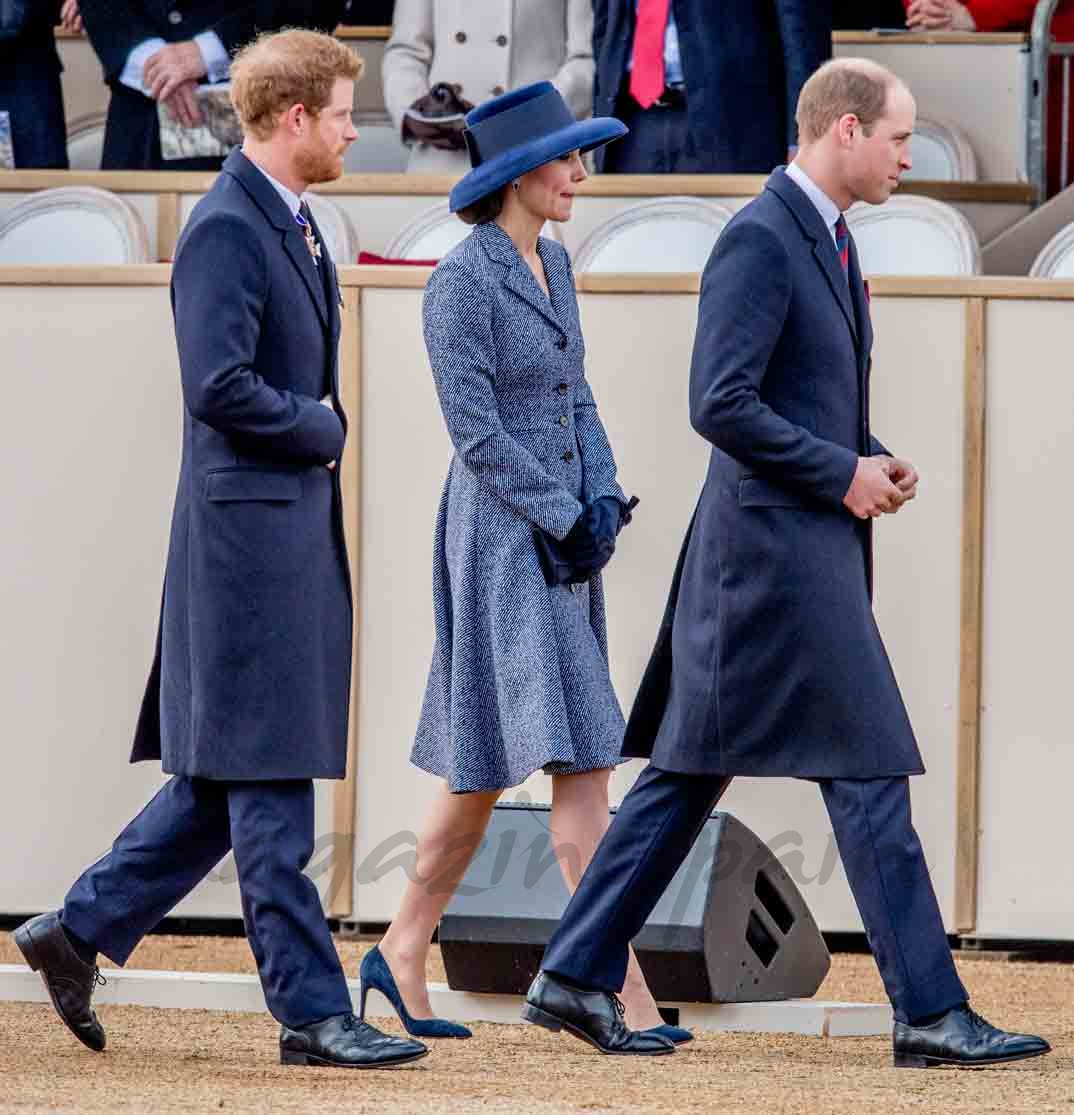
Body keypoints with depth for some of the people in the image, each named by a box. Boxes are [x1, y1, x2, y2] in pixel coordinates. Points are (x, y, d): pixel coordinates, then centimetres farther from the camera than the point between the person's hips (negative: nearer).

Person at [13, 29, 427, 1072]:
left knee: (233, 779, 14)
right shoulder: (226, 229, -15)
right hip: (247, 527, -10)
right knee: (270, 788, -5)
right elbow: (219, 386, -24)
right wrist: (320, 428, -11)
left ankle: (80, 930, 22)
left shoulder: (292, 224, 16)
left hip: (295, 530, 10)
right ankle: (310, 1011, -2)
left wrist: (321, 425, 7)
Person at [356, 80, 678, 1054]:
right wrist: (566, 518, -14)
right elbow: (475, 432, -17)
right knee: (582, 762, -12)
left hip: (564, 533, 9)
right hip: (502, 537, -9)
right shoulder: (462, 280, -15)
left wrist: (604, 502, -2)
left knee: (488, 771, 13)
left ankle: (402, 956, 23)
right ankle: (626, 993, -13)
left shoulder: (554, 265, 11)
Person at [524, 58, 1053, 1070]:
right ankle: (929, 1013, -4)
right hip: (776, 543, -10)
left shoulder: (823, 240, 16)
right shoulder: (758, 241, -16)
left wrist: (877, 458, 9)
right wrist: (841, 475, -16)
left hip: (810, 545, 10)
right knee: (868, 772, -7)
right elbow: (721, 405, -22)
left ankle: (576, 977, 14)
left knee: (691, 770, 11)